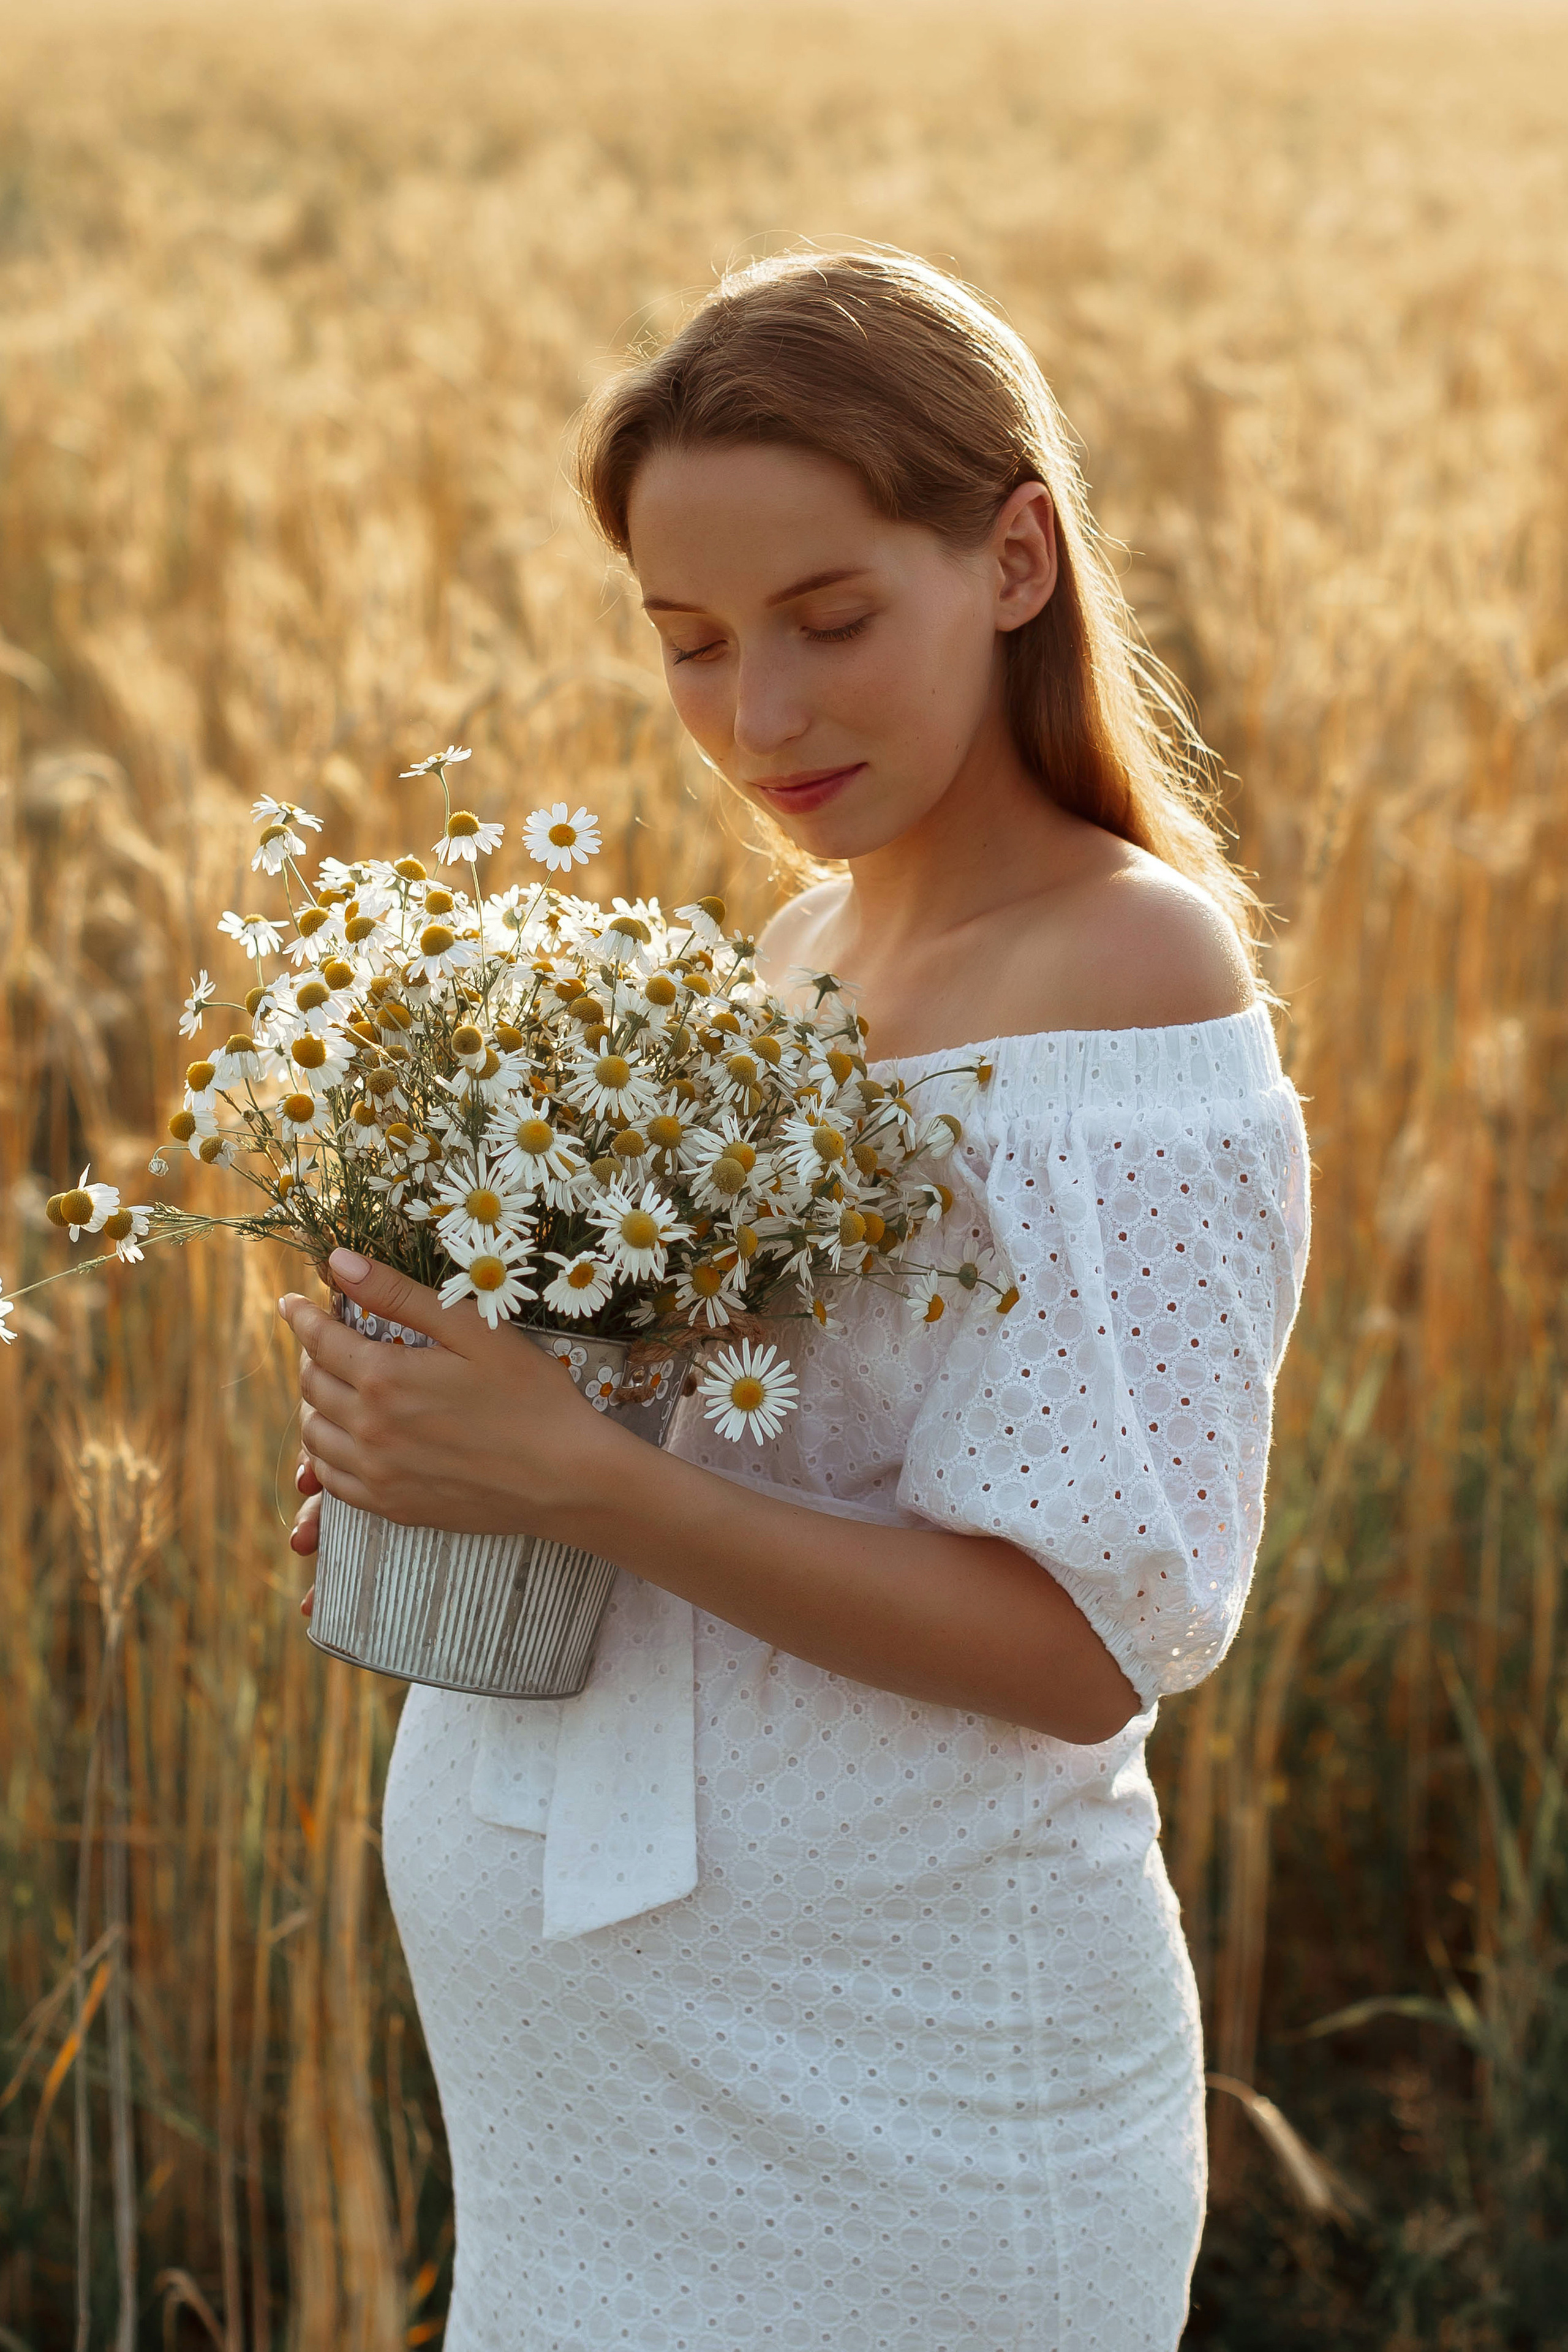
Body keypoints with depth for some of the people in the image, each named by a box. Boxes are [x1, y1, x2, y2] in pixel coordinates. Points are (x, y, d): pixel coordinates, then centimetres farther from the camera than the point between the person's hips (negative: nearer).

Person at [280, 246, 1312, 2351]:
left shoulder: (1132, 978, -16)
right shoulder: (810, 942, 7)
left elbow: (1085, 1645, -20)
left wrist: (584, 1482, -26)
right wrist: (445, 1457, -1)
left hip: (882, 2099, -7)